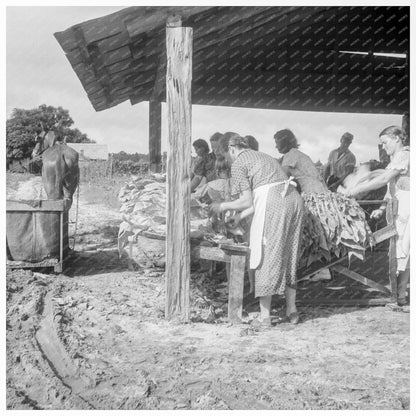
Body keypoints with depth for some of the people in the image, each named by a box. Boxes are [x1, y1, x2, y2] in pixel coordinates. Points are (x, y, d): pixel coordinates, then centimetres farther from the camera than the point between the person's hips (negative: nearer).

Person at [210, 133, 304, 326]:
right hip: (294, 199, 8)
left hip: (273, 205, -8)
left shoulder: (238, 164, 4)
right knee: (289, 256, 15)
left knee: (267, 257, 0)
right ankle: (292, 310, 20)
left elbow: (247, 201, -1)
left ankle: (265, 315, 4)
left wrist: (224, 206, 14)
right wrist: (240, 216, 32)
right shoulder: (262, 157, 29)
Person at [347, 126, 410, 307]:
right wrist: (382, 208, 12)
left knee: (402, 250, -7)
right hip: (398, 207, 10)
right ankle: (398, 291, 12)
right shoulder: (396, 157, 18)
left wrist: (358, 189, -19)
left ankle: (400, 295, -2)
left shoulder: (404, 155, -12)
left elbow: (384, 179, -21)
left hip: (406, 205, -10)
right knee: (399, 249, 9)